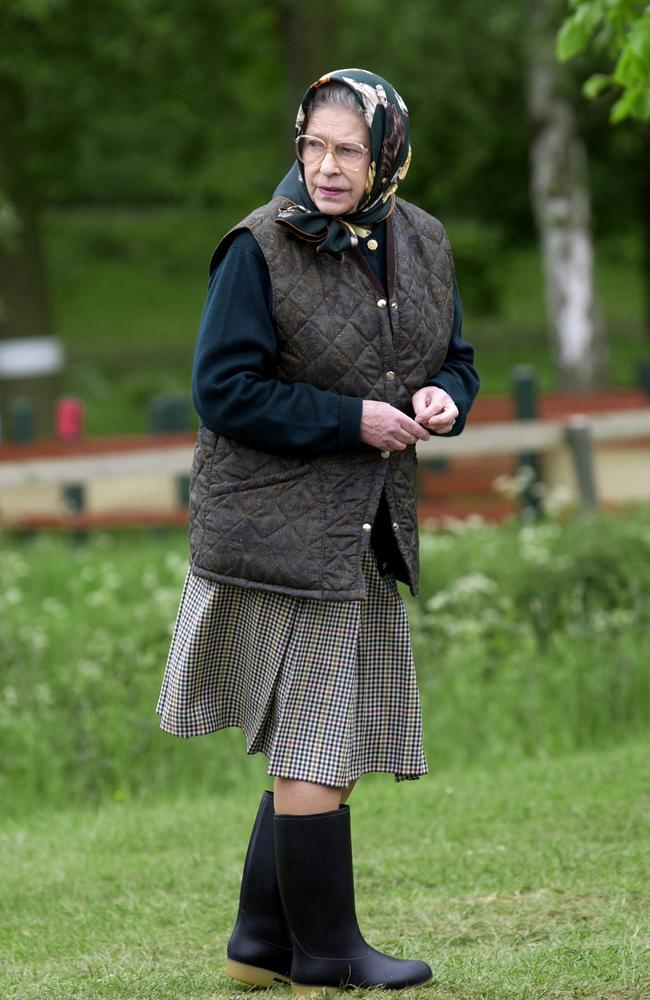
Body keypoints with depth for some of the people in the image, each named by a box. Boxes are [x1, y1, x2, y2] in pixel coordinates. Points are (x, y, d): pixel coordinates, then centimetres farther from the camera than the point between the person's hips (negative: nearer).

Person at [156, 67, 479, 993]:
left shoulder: (422, 245, 7)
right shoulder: (260, 251, -12)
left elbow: (455, 359, 18)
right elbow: (224, 388, -14)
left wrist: (444, 398, -6)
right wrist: (352, 420, -17)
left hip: (369, 533, 7)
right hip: (281, 527, -7)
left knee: (340, 744, 11)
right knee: (312, 749, -4)